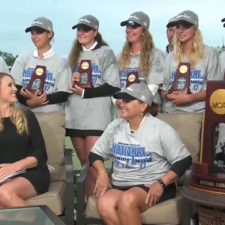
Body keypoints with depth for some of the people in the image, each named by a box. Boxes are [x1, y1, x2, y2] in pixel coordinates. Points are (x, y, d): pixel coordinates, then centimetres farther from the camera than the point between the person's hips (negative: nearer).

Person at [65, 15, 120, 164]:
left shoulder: (106, 52, 1)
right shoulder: (74, 54, 18)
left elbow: (114, 86, -6)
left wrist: (85, 92, -9)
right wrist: (71, 83, 2)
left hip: (96, 114, -5)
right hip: (75, 114, 6)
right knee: (83, 161, 9)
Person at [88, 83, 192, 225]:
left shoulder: (160, 129, -4)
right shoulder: (115, 127, 10)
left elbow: (184, 160, -5)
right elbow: (95, 154, 18)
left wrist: (161, 184, -16)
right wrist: (102, 173, -2)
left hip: (152, 186, -4)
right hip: (120, 185, 4)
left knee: (127, 200, -36)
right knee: (104, 204, -30)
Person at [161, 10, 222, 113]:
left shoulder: (210, 53, 4)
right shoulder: (170, 56, 16)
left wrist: (189, 97, -13)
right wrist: (168, 96, -5)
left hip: (197, 112, -2)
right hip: (170, 112, 3)